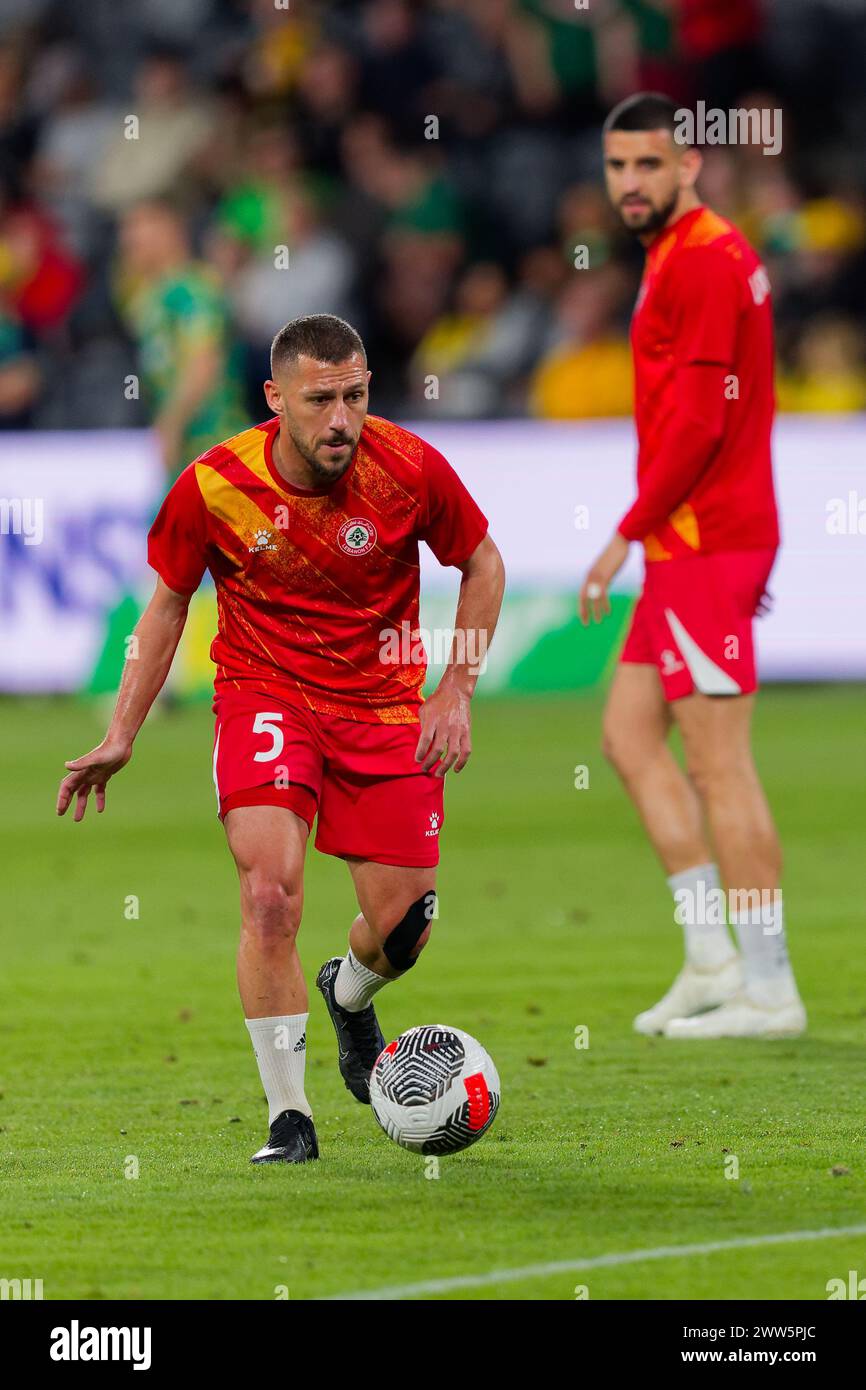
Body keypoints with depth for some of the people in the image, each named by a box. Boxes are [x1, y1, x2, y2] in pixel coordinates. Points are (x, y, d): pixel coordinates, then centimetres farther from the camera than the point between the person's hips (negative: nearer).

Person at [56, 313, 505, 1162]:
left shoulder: (411, 469, -15)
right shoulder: (214, 486, -15)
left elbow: (482, 565, 3)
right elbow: (168, 603, 3)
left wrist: (456, 693, -4)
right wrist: (121, 736, 2)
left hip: (384, 704, 1)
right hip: (263, 693, -1)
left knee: (404, 924, 1)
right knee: (271, 892, -23)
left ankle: (348, 995, 40)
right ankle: (288, 1116, -13)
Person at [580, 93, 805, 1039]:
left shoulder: (702, 259, -15)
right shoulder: (684, 254, 16)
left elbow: (696, 423, -20)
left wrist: (627, 535, -15)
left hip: (703, 539, -11)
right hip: (690, 544, 11)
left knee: (718, 764, -7)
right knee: (628, 733, 13)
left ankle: (769, 990, -4)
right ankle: (713, 960, 13)